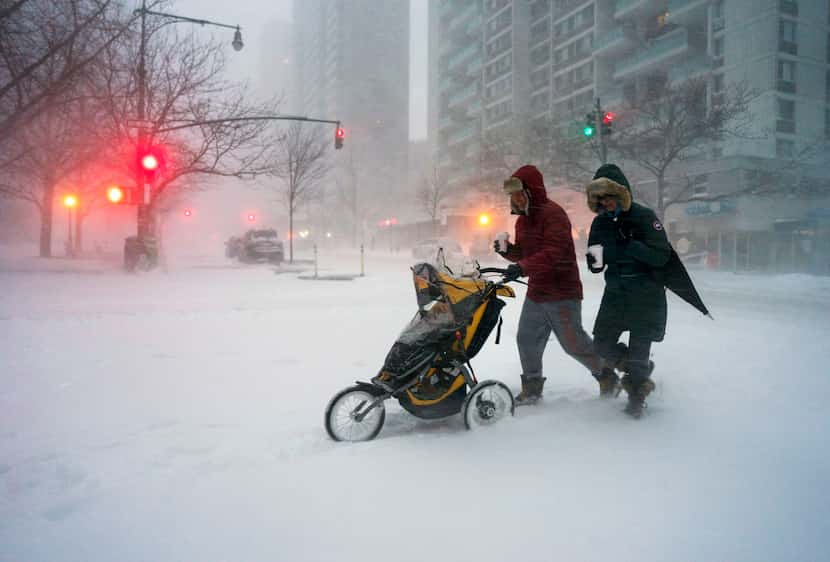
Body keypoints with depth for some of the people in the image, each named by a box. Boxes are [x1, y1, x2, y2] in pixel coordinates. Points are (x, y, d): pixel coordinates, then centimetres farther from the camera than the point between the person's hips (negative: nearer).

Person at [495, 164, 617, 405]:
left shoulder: (553, 213, -16)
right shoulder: (523, 219, 13)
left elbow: (554, 253, -27)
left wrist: (522, 267, -35)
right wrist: (507, 250, -2)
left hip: (562, 294, -8)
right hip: (535, 293, 8)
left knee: (574, 342, 0)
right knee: (527, 340, 8)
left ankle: (607, 375, 24)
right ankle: (532, 387, 23)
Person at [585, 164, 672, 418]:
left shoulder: (644, 217, -11)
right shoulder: (600, 223, 4)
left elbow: (662, 256, -19)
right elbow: (596, 264, 6)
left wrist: (630, 246, -28)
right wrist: (595, 261, -17)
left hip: (646, 294, -5)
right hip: (615, 292, 5)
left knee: (639, 348, 1)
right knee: (603, 344, 4)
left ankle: (636, 395, 22)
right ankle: (641, 372, 30)